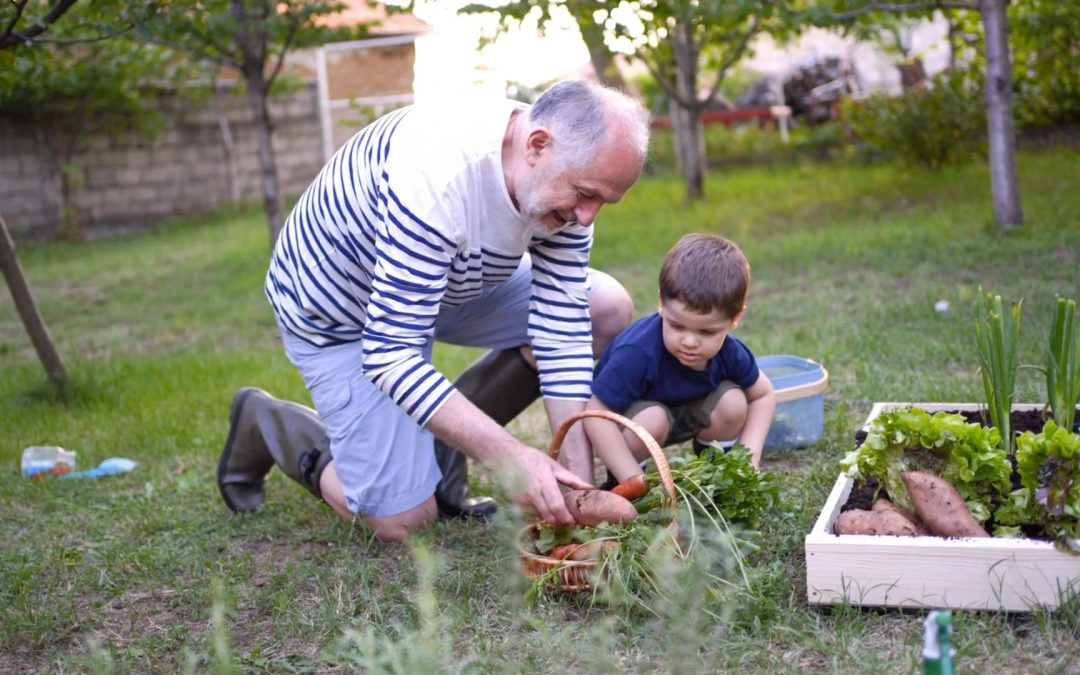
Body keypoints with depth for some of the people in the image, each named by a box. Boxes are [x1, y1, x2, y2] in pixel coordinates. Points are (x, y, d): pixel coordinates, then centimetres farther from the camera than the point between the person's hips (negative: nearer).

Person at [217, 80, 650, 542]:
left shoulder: (566, 177, -17)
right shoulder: (435, 179, -40)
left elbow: (561, 327, -15)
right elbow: (391, 356, -39)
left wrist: (576, 473, -23)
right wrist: (510, 458, -43)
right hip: (337, 312, -7)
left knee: (607, 310, -7)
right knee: (404, 521, -11)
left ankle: (442, 443, 5)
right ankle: (265, 423, 15)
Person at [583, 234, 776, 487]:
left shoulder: (729, 352, -21)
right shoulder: (638, 353, -38)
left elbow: (763, 395, -2)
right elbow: (596, 416, -36)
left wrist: (749, 455, -15)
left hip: (684, 416, 5)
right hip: (626, 418, -5)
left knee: (733, 403, -20)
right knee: (653, 419, -36)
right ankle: (619, 483, -8)